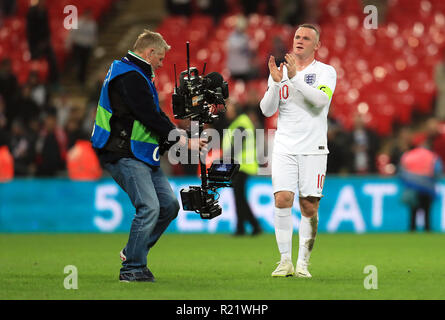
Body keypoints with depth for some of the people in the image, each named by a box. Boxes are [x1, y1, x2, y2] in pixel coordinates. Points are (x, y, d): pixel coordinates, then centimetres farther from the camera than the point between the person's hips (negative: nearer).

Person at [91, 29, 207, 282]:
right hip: (124, 156, -11)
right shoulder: (130, 78, -15)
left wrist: (176, 133, 5)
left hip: (144, 156, 11)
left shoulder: (138, 76, 20)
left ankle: (133, 252, 18)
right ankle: (133, 268, -11)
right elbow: (151, 117, -20)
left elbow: (156, 115, 21)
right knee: (149, 207, -18)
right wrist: (182, 140, -14)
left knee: (169, 205, 8)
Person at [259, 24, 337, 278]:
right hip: (285, 148, 2)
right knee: (282, 200, -12)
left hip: (313, 148, -2)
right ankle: (285, 260, -5)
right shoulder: (280, 71, 11)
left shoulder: (326, 72, 3)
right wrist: (276, 82, -12)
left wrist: (295, 78, -22)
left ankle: (303, 263, 6)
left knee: (309, 207, -2)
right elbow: (267, 110, 3)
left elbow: (321, 100, -16)